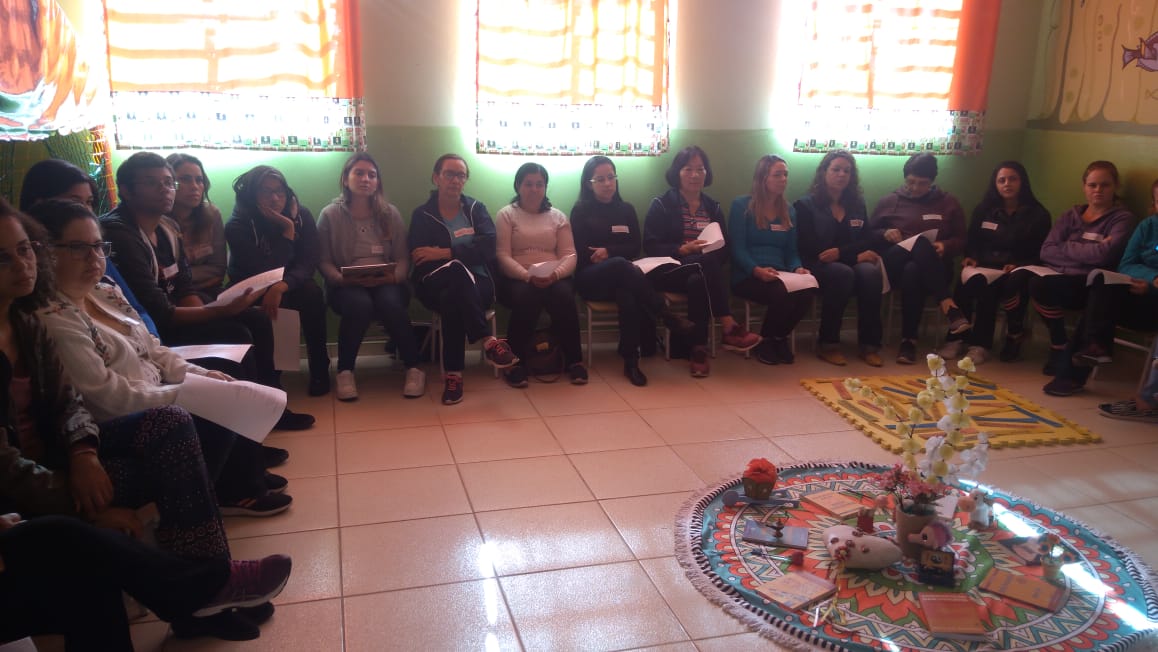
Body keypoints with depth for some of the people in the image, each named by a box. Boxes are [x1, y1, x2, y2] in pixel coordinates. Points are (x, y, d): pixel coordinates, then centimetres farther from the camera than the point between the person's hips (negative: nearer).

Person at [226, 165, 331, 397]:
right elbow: (264, 273, -27)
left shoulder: (301, 216, -11)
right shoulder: (238, 226, -19)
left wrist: (281, 286, -41)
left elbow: (309, 263, -21)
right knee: (265, 309, -35)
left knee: (312, 292, -31)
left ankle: (320, 369, -20)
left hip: (290, 288, 2)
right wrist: (288, 231, -28)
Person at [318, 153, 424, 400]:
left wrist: (393, 277, -15)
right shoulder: (330, 215, 3)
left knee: (390, 303, -34)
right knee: (360, 304, -36)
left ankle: (414, 368, -19)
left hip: (386, 283, 1)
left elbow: (402, 259, 6)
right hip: (347, 286, -1)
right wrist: (343, 279, -19)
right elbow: (323, 262, 1)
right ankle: (345, 371, -17)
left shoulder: (390, 213, 8)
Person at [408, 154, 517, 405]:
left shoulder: (476, 208, 12)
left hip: (477, 284, 1)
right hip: (436, 285, -1)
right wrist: (460, 256, -20)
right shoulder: (422, 215, 9)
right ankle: (488, 341, -39)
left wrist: (445, 253, -16)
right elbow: (420, 260, -7)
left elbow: (487, 246, -8)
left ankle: (454, 373, -35)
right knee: (457, 270, -37)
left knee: (452, 299, -36)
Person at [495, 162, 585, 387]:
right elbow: (503, 256, -4)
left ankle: (574, 360, -18)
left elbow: (569, 254, 5)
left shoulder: (558, 216, 16)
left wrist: (556, 273, -18)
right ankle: (515, 362, -23)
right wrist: (528, 276, -22)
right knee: (526, 297, -36)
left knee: (563, 296, -32)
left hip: (554, 278, 2)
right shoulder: (506, 214, 8)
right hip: (517, 278, -2)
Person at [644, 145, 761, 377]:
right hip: (669, 272, -3)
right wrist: (683, 249, -19)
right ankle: (729, 328, -37)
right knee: (708, 261, -35)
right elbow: (651, 247, -5)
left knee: (698, 282, -37)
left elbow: (724, 249, 11)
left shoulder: (713, 207, 18)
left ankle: (699, 349, -33)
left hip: (702, 274, 3)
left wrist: (711, 250, -13)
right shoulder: (661, 205, 5)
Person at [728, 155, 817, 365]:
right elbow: (738, 249, -7)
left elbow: (791, 252, 16)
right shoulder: (742, 206, 1)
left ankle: (780, 337, 0)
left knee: (807, 291, -28)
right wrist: (757, 270, -25)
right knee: (782, 293, -35)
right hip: (748, 277, -5)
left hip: (779, 275, 5)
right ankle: (766, 340, -4)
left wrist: (797, 268, -8)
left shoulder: (788, 212, 18)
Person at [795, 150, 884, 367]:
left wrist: (840, 252, -13)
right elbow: (810, 248, -8)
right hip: (819, 266, -4)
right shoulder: (805, 205, 5)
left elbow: (868, 242, 9)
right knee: (843, 273, -36)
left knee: (870, 272, -31)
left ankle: (869, 344, -26)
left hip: (850, 262, 4)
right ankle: (827, 344, -28)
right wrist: (856, 255, -14)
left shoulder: (857, 205, 20)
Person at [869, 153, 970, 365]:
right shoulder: (889, 201, 14)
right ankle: (948, 306, -43)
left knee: (913, 272, -40)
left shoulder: (949, 203, 15)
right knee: (921, 243, -36)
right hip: (894, 264, 0)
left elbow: (961, 241, 13)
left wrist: (945, 246, -9)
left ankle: (909, 340, -37)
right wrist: (884, 234, -5)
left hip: (933, 267, 0)